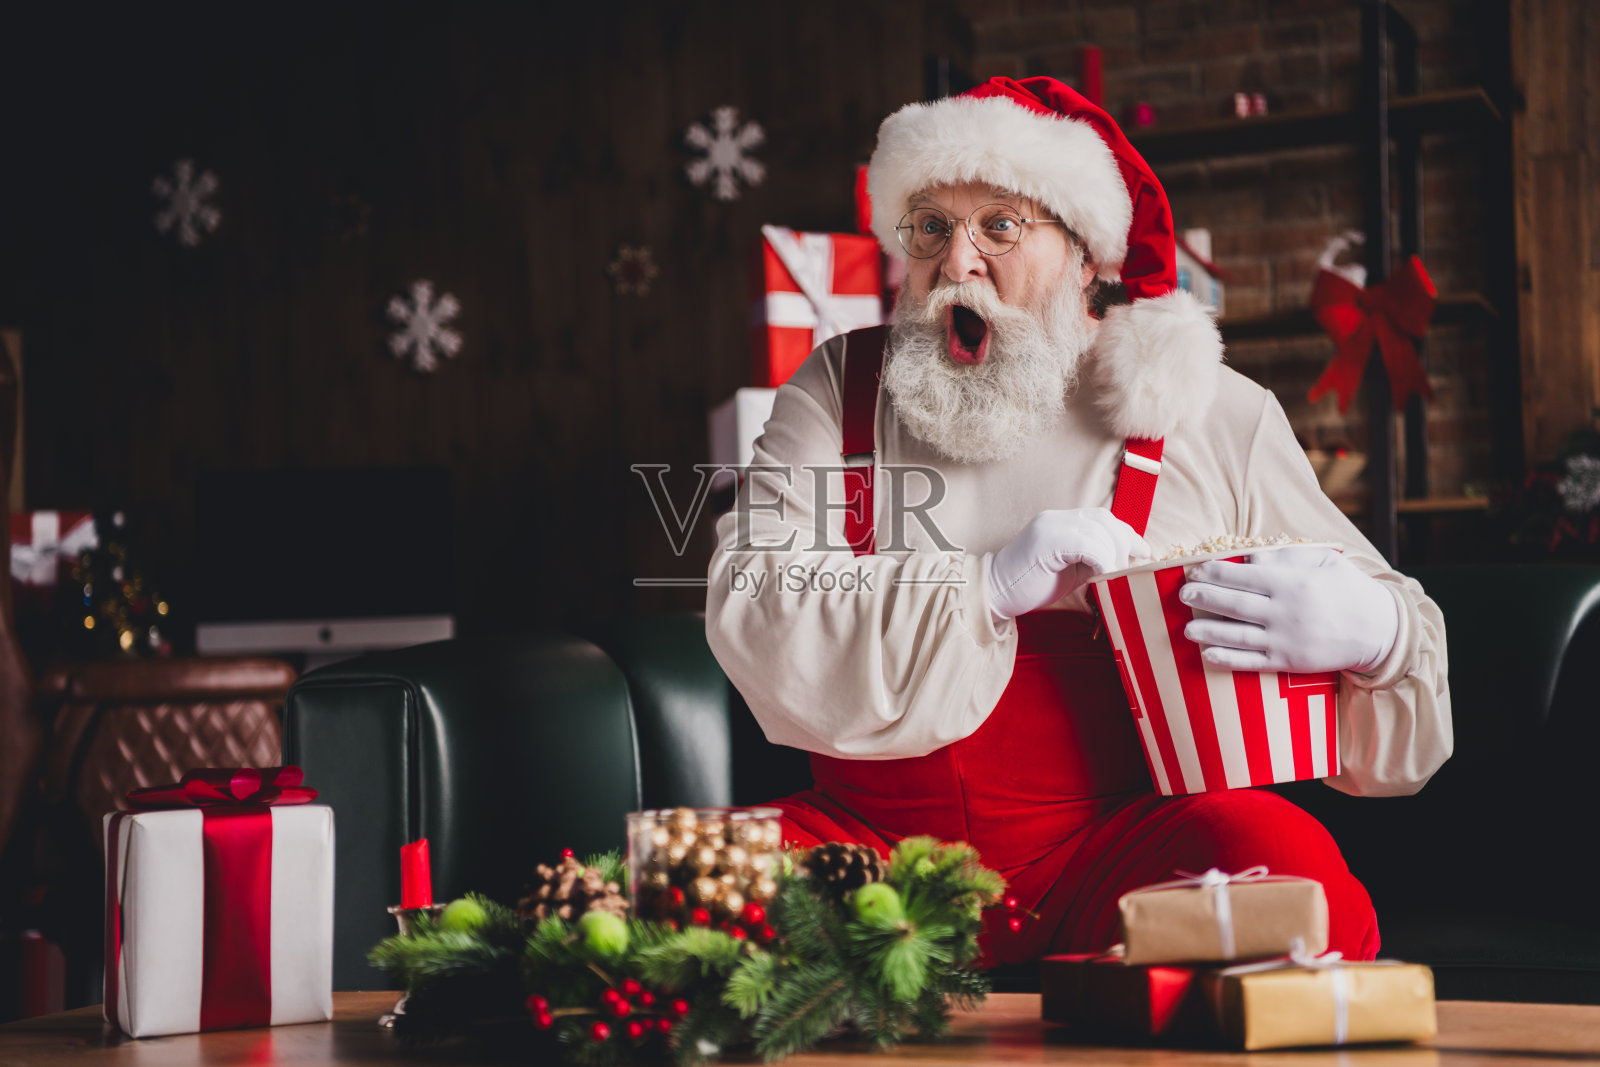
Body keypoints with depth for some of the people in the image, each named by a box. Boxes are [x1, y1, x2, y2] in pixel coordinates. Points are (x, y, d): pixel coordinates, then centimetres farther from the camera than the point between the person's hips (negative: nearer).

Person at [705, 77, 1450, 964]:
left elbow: (1373, 615, 9)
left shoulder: (1214, 417, 7)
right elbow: (751, 613, -5)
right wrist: (991, 587, -17)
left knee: (1288, 869, -32)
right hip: (878, 841, 2)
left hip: (1114, 840, -1)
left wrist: (1370, 632, -17)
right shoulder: (839, 392, 9)